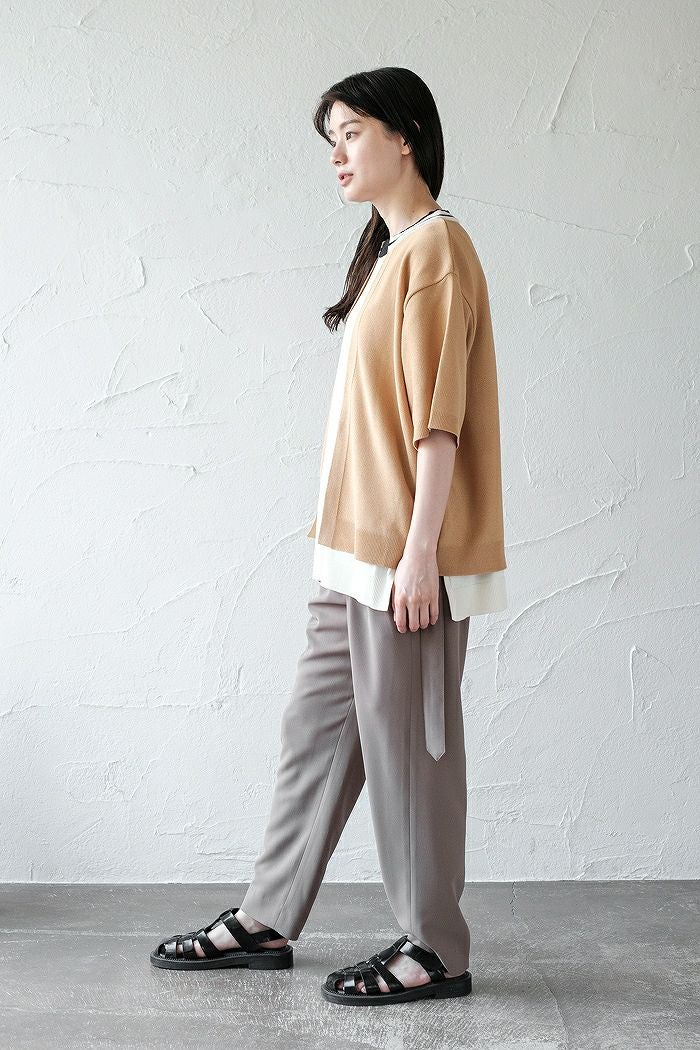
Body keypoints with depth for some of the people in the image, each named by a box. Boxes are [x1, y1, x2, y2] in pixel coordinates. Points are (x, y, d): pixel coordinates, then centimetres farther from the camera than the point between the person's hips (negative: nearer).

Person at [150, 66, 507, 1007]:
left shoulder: (435, 245, -11)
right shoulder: (390, 251, 17)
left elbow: (438, 416, -17)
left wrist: (419, 549, -20)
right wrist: (353, 541, 19)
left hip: (404, 552, -10)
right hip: (358, 549, 10)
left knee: (405, 740, -1)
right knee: (317, 726, 14)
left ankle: (436, 950, 12)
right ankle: (267, 922, 25)